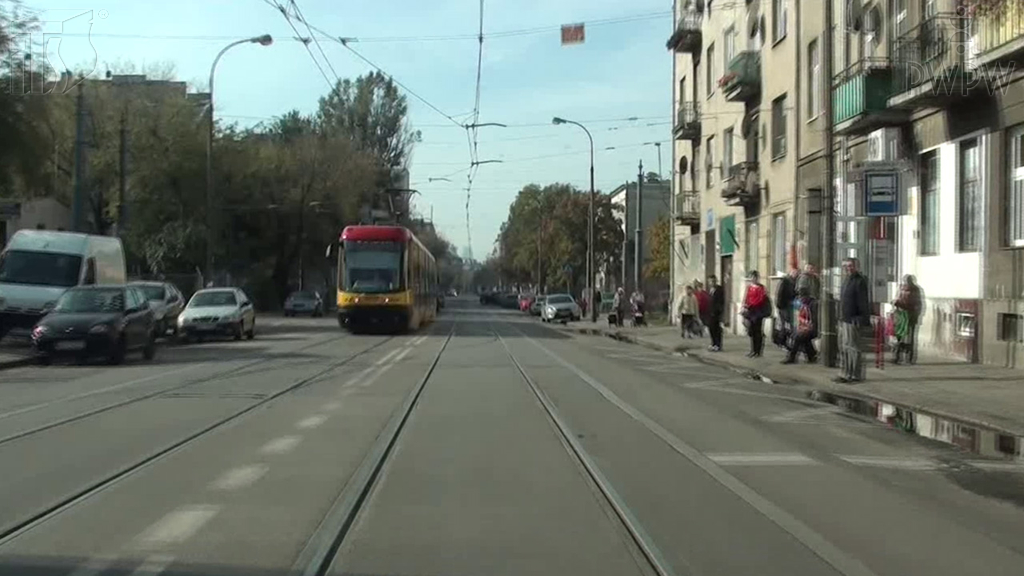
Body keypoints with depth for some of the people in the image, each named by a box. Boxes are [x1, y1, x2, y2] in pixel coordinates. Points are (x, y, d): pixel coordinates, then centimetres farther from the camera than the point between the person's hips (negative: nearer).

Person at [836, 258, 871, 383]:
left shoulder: (859, 281, -12)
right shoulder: (847, 280, 18)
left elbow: (863, 302, -16)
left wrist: (863, 320, -19)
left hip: (852, 320, -10)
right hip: (843, 320, 10)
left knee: (852, 347, -6)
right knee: (843, 347, 13)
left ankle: (856, 375, -1)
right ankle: (845, 373, 20)